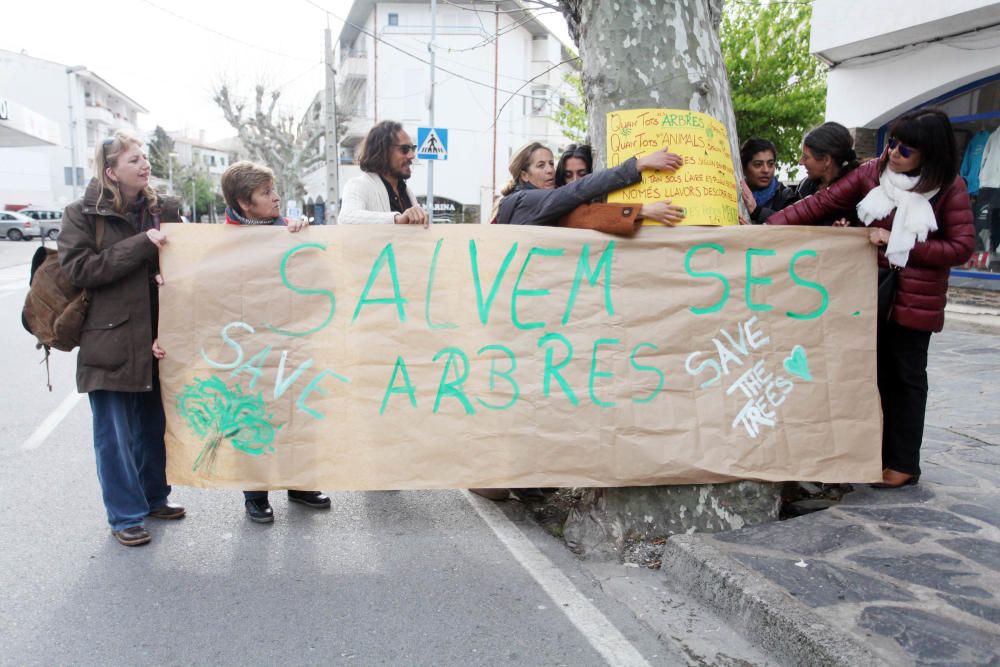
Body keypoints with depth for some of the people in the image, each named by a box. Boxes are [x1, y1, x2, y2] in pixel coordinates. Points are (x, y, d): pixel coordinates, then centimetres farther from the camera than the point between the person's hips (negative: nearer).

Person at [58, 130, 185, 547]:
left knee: (154, 424, 15)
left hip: (157, 336, 4)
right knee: (115, 432, 3)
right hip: (110, 340, -4)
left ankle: (153, 497, 32)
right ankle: (125, 515, 16)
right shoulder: (83, 214, -4)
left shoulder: (164, 209, 7)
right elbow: (78, 268, -14)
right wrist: (141, 246, -20)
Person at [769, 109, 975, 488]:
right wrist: (772, 225, -16)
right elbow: (822, 203, -7)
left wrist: (900, 245, -16)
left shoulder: (949, 188, -6)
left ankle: (904, 464, 17)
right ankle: (883, 454, 21)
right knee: (881, 375, 9)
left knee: (906, 377, 6)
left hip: (915, 300, -2)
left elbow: (961, 247, -9)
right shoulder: (872, 173, -1)